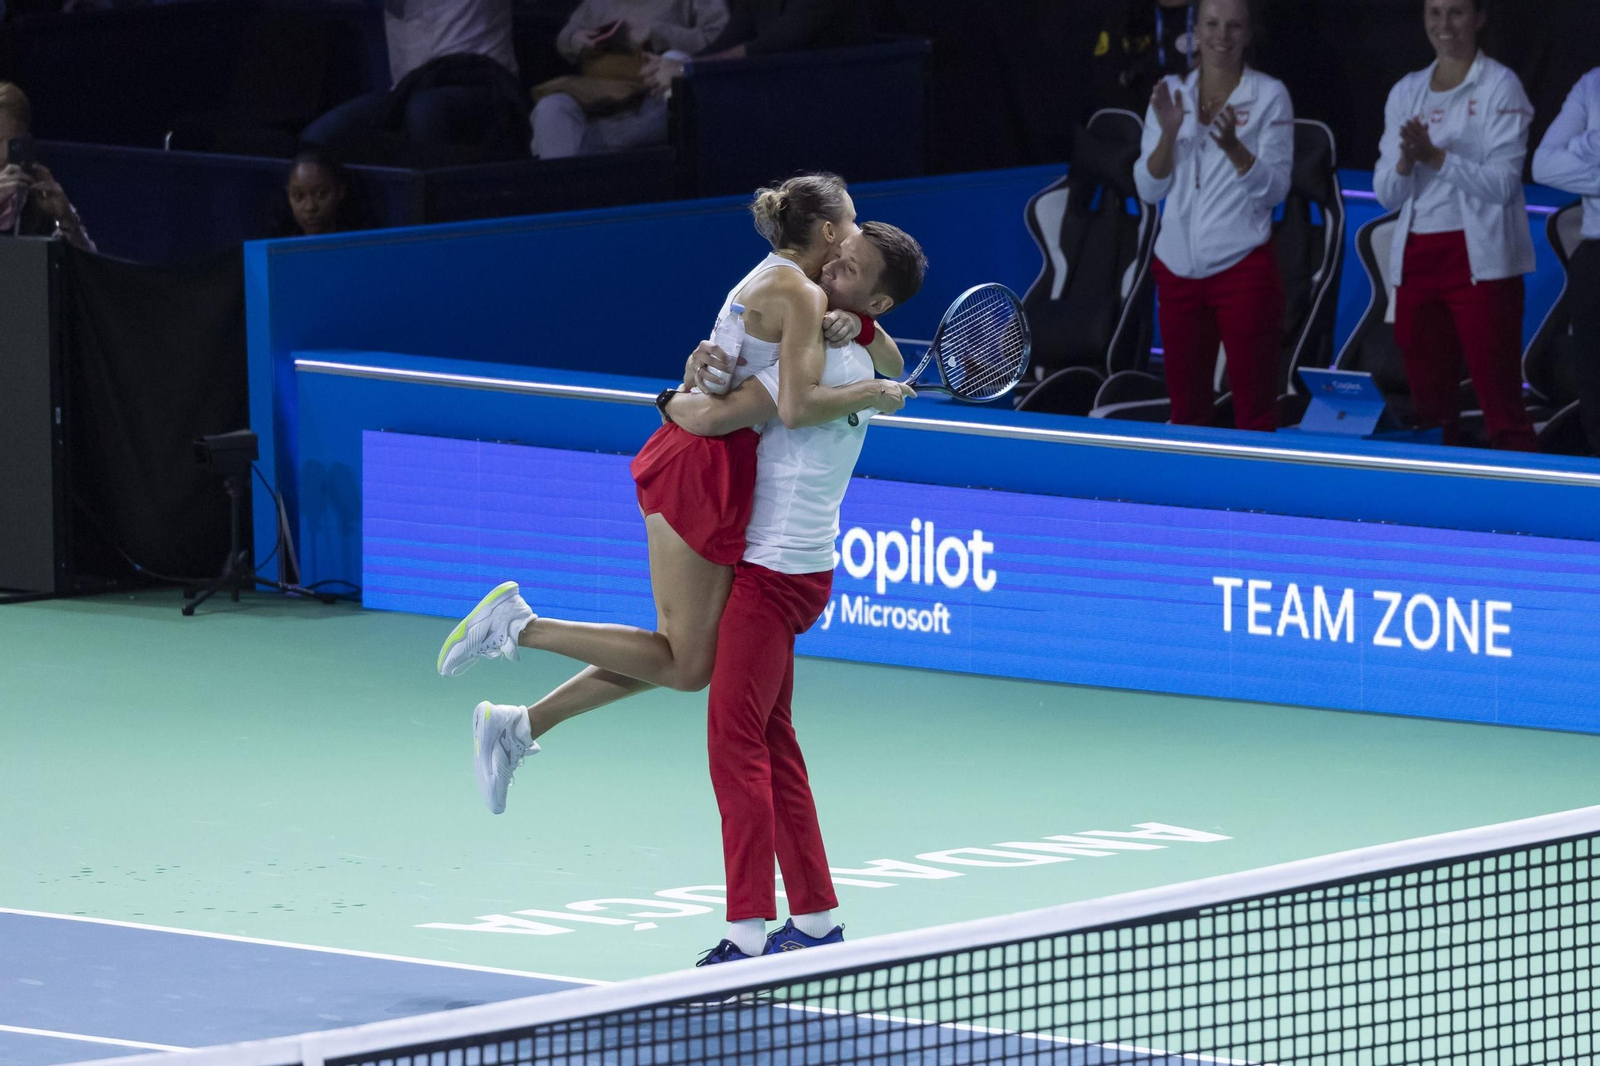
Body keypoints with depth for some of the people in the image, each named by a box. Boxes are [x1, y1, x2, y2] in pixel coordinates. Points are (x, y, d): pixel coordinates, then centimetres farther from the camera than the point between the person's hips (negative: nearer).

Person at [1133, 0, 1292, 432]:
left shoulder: (1268, 95, -3)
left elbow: (1275, 189, -8)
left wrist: (1232, 145, -24)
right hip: (1178, 268, 4)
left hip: (1243, 268, -4)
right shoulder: (1171, 93, 7)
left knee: (1255, 411, -2)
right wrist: (1168, 134, -13)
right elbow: (1149, 189, 3)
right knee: (1186, 409, 8)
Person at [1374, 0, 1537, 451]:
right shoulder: (1406, 92, 13)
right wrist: (1405, 163, -12)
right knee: (1428, 401, 6)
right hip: (1416, 258, 5)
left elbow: (1503, 181, -10)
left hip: (1479, 258, -5)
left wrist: (1435, 157, -20)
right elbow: (1385, 194, 9)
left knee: (1500, 400, -9)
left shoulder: (1499, 86, -1)